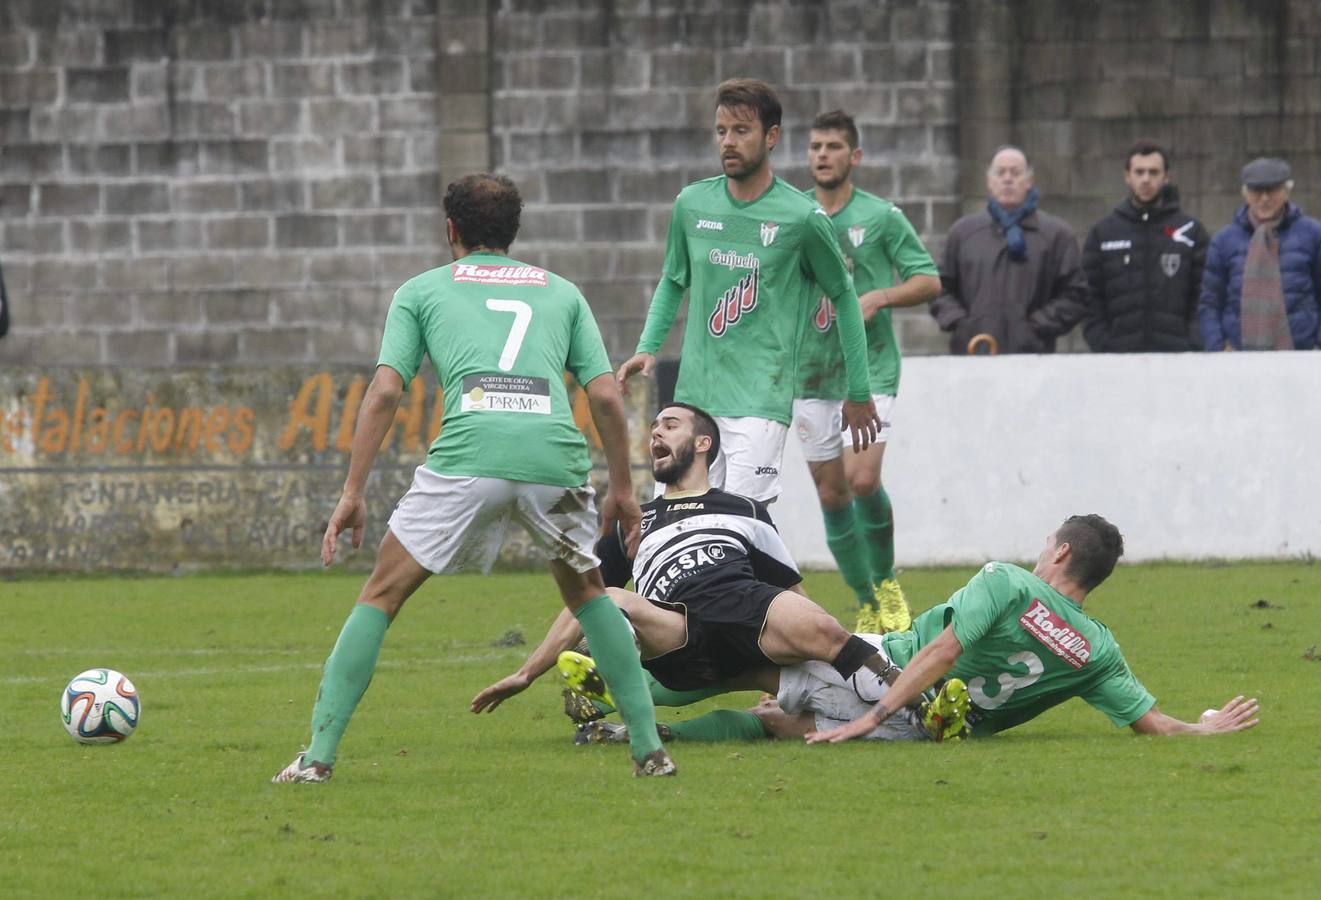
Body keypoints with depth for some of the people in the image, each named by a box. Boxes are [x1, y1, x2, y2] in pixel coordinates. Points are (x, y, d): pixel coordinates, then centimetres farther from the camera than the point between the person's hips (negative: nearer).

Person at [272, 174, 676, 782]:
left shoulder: (421, 291, 22)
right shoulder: (561, 292, 28)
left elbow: (385, 392, 11)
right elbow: (606, 396, 19)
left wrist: (352, 493, 10)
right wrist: (622, 488, 27)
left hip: (468, 453, -2)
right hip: (556, 456, 2)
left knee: (382, 595, 10)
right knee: (586, 591, 27)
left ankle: (319, 755, 2)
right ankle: (649, 748, 20)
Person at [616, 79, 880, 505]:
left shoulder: (802, 217, -5)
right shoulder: (692, 204, 6)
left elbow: (843, 296, 8)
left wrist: (858, 394, 11)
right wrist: (648, 348, 7)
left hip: (762, 401, -5)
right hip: (693, 395, 5)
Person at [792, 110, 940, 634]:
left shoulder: (881, 216, -1)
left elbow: (929, 280, 1)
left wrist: (877, 298, -14)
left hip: (869, 369, -4)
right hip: (810, 371, 4)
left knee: (863, 479, -19)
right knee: (831, 495, 3)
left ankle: (887, 584, 4)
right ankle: (867, 606, 14)